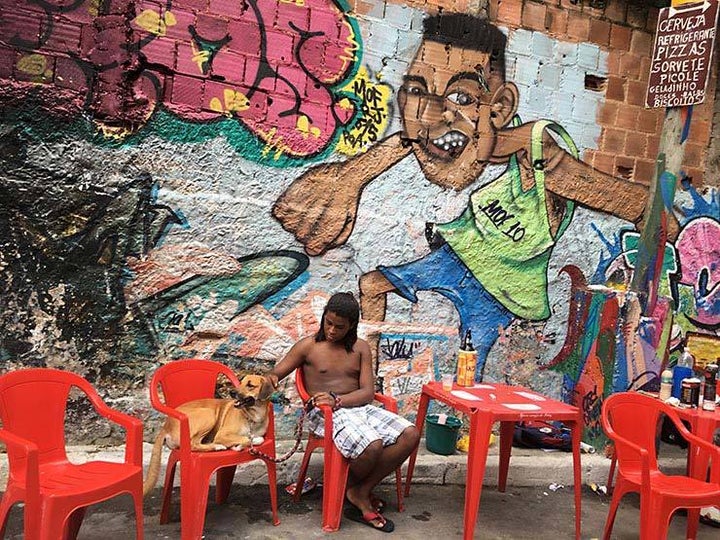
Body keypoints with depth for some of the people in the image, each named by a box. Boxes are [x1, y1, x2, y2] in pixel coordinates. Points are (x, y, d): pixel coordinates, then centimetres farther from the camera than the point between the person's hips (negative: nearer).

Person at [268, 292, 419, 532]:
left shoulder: (361, 348, 11)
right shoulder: (308, 346, 3)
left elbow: (368, 392, 2)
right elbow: (275, 373, 2)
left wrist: (338, 400, -17)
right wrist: (269, 379, -24)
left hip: (359, 407, 5)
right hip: (325, 414, -5)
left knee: (410, 434, -19)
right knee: (372, 446, -33)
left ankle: (361, 491, -6)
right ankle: (353, 490, 4)